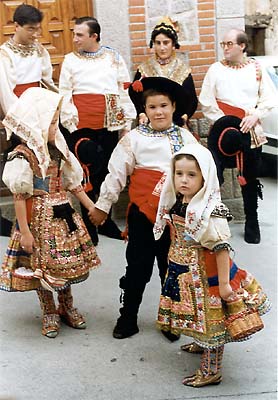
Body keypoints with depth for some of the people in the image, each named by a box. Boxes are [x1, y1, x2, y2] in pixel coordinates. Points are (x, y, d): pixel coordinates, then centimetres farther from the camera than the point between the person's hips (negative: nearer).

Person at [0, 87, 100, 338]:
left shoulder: (57, 151, 5)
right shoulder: (21, 157, -16)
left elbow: (73, 183, 12)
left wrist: (92, 207, 11)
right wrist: (24, 231, -16)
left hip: (63, 216, 6)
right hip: (40, 219, -6)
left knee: (65, 263, 14)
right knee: (42, 265, 6)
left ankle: (67, 307, 33)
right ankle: (50, 313, 24)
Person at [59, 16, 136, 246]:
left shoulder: (114, 58, 9)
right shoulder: (71, 60, 6)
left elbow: (124, 91, 9)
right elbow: (65, 95, 3)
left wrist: (127, 123, 5)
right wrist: (72, 126, -6)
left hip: (110, 125, 2)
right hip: (81, 125, -1)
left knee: (107, 173, 7)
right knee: (87, 174, -1)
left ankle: (105, 221, 21)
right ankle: (89, 226, 7)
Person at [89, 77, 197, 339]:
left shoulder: (185, 137, 4)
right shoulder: (134, 138, -5)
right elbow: (116, 173, -3)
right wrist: (102, 205, 0)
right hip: (143, 213, -2)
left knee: (172, 267, 14)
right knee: (138, 268, 7)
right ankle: (128, 318, 23)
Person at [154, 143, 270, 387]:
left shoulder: (211, 211, -25)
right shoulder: (177, 202, 0)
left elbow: (221, 248, -23)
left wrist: (224, 283, -21)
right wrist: (175, 264, 17)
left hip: (205, 275, -7)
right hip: (184, 273, 8)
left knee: (211, 318, 7)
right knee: (197, 314, 25)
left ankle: (211, 371, 21)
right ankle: (202, 344, 51)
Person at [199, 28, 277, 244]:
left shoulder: (257, 69, 5)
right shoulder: (216, 69, 2)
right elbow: (206, 102, -2)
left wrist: (254, 116, -14)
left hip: (251, 133, 2)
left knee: (250, 180, 12)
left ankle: (252, 225, 26)